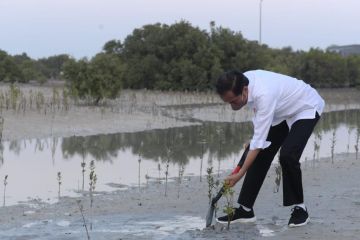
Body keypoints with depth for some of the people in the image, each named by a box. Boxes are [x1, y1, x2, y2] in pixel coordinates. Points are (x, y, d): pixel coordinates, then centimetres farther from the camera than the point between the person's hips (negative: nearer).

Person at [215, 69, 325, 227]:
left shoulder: (264, 95, -41)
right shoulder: (242, 81, -17)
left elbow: (259, 140, -39)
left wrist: (240, 174, -37)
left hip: (306, 108, -8)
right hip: (283, 111, 8)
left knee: (287, 156, -25)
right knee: (261, 155, -2)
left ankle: (299, 209, -7)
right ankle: (245, 209, 2)